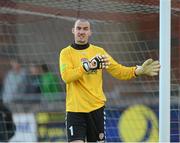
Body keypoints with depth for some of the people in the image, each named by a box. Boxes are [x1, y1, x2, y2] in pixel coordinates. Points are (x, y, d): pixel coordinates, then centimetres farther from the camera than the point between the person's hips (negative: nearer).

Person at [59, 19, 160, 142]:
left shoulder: (99, 52, 9)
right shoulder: (66, 53, 0)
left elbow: (118, 71, 6)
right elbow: (66, 76, -17)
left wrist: (139, 70, -10)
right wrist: (88, 66, -29)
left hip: (97, 108, 3)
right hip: (75, 109, -3)